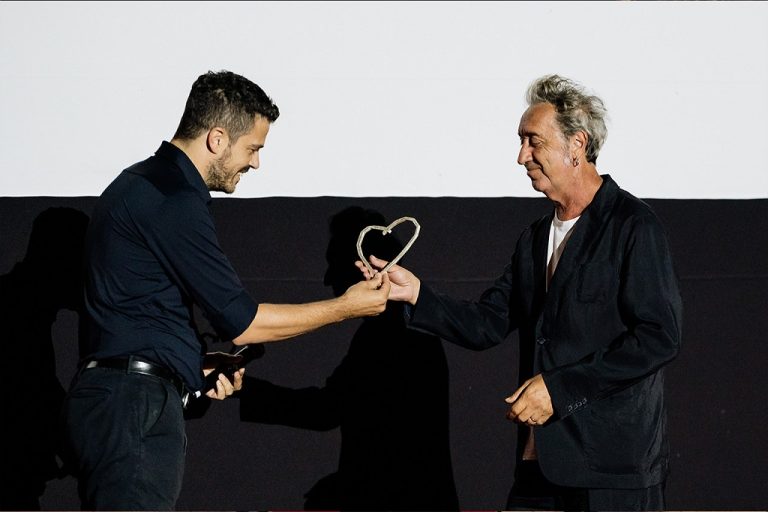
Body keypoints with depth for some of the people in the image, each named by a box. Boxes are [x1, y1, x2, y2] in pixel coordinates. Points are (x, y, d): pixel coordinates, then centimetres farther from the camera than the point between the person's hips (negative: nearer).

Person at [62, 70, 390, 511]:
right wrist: (345, 307, -2)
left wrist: (200, 363, 17)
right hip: (134, 408, -11)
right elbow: (240, 321, -13)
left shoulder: (144, 185, 18)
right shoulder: (173, 200, -14)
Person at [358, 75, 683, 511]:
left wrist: (559, 387, -16)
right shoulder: (536, 237, 16)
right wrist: (416, 294, -3)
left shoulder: (633, 226, -8)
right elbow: (487, 324, 13)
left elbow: (659, 337, -16)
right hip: (541, 461, 7)